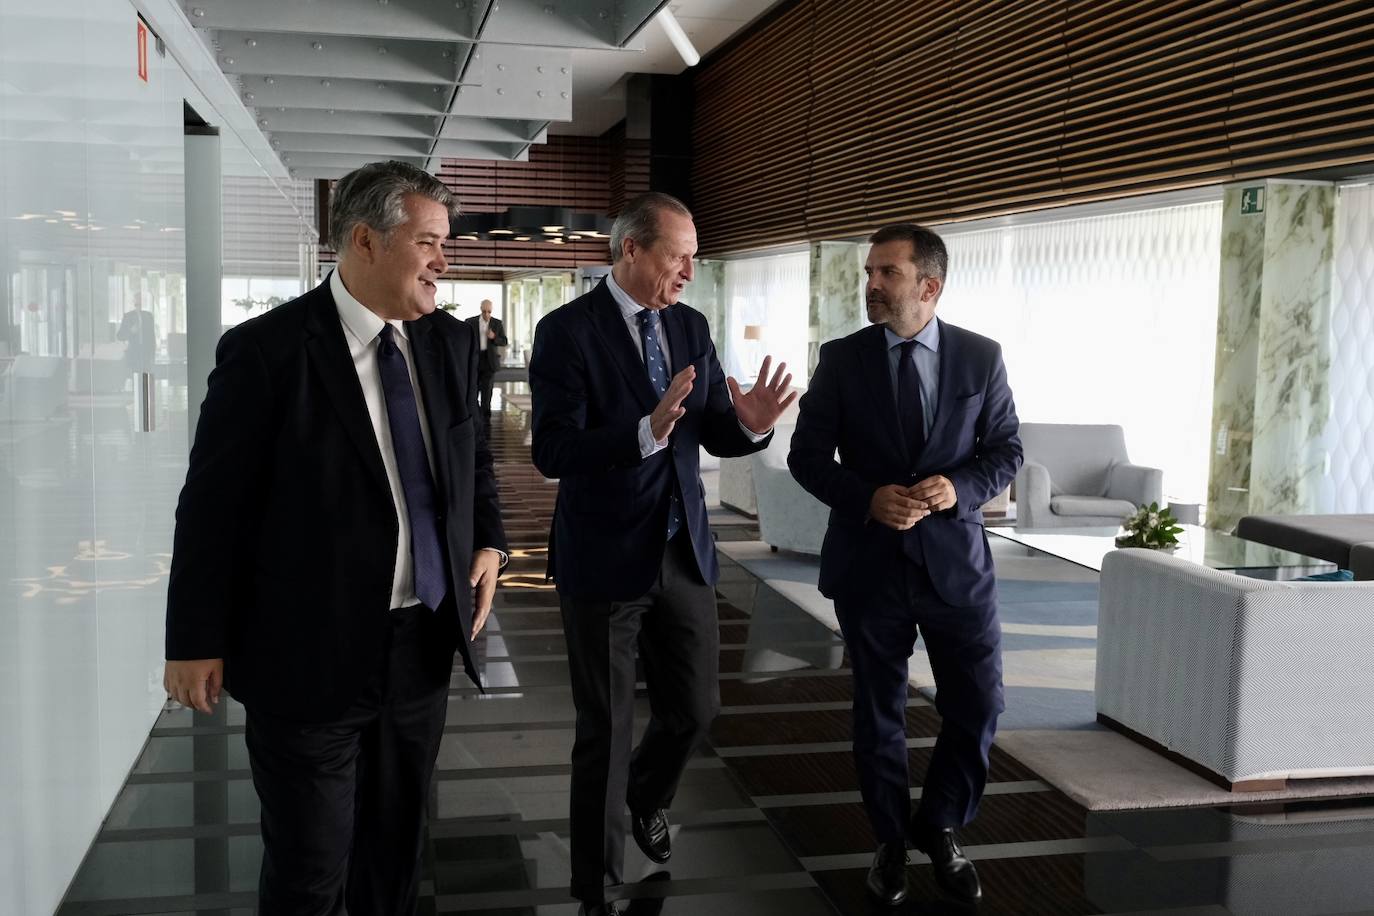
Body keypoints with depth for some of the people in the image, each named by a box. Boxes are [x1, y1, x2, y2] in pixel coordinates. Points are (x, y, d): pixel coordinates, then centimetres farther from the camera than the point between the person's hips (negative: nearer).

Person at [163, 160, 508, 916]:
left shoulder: (451, 342, 3)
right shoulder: (265, 350, -14)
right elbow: (211, 504, -10)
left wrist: (488, 541, 3)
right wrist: (195, 641, -6)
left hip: (424, 646, 5)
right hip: (309, 655, -5)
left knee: (396, 850, 20)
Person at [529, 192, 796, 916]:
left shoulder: (691, 327, 5)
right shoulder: (567, 332, -13)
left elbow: (713, 434, 7)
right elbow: (553, 452, -21)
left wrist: (751, 424, -15)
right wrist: (647, 431, -34)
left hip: (684, 555, 5)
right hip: (605, 559, -5)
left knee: (695, 707, 15)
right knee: (605, 730, 7)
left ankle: (647, 798, 48)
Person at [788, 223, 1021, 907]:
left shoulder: (980, 357, -1)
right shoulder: (841, 359, -3)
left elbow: (1005, 451, 3)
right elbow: (807, 456, -1)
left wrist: (959, 488, -17)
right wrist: (868, 498, -18)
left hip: (955, 558, 1)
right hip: (868, 561, 0)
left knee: (977, 707, 4)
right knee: (878, 711, 12)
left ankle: (939, 827, 29)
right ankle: (891, 840, 32)